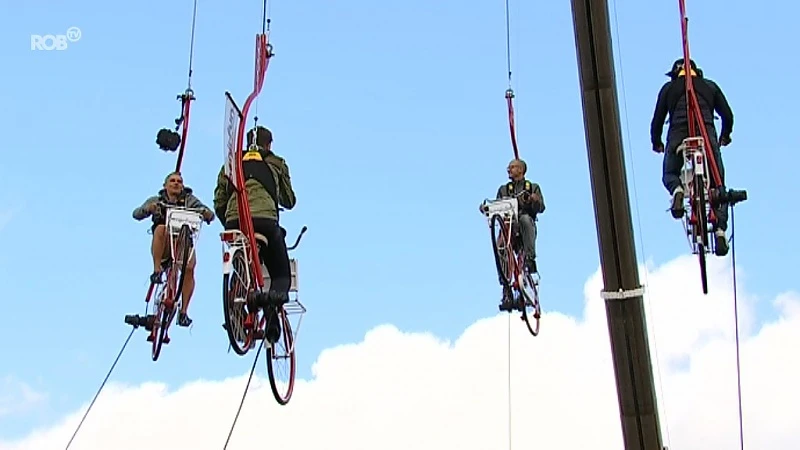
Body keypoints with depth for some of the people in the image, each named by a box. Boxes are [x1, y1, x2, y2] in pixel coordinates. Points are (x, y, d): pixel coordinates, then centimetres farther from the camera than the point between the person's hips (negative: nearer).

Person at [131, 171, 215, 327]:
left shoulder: (189, 200, 10)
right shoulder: (156, 200, 11)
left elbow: (210, 214, -1)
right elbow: (136, 214, -2)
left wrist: (207, 213, -26)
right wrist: (148, 209, -25)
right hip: (163, 249, 0)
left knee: (189, 268, -29)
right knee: (161, 228, -31)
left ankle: (183, 312, -22)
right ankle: (157, 271, -27)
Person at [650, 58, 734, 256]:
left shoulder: (669, 88, 21)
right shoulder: (710, 86, 24)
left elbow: (657, 119, 16)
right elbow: (728, 115, 20)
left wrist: (656, 143, 32)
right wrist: (725, 136, 38)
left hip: (678, 135, -1)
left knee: (670, 175, 21)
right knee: (718, 186, 7)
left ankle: (677, 190, -17)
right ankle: (720, 229, -13)